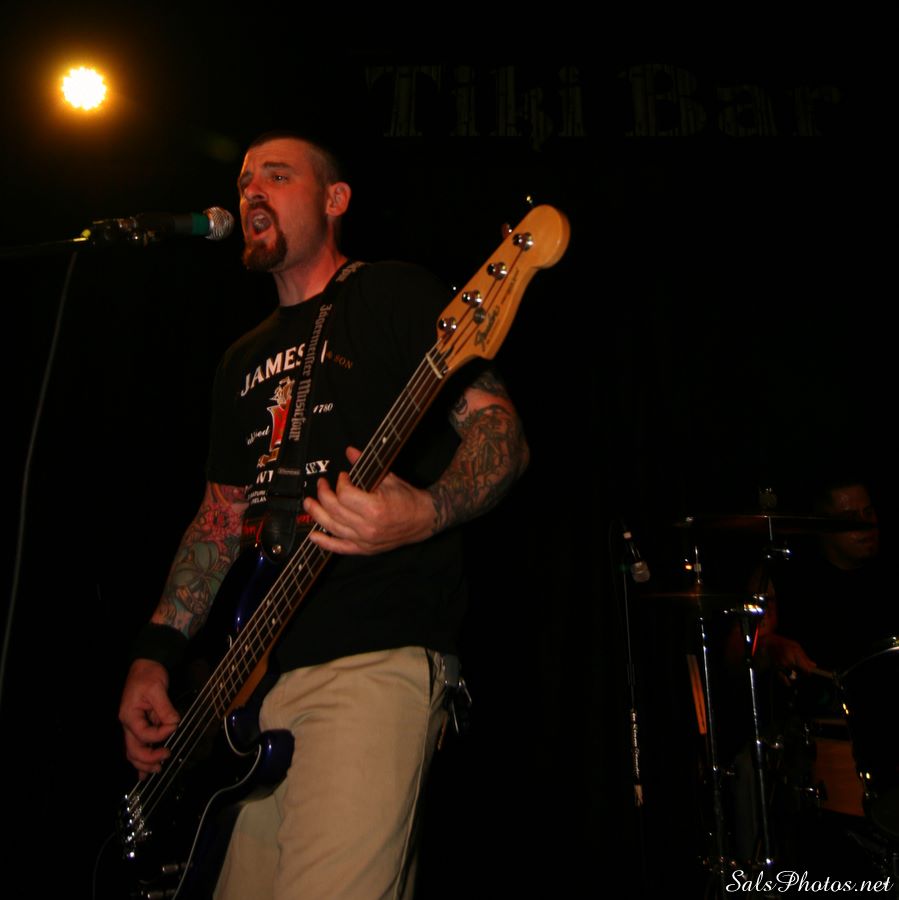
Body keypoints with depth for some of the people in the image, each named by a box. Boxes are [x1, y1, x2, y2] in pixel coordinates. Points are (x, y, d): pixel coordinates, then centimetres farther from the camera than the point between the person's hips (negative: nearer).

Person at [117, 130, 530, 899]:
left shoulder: (396, 295, 2)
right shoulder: (245, 360, 22)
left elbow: (501, 431, -7)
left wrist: (426, 511, -28)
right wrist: (155, 653, 13)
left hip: (376, 657, -7)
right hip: (253, 672, 7)